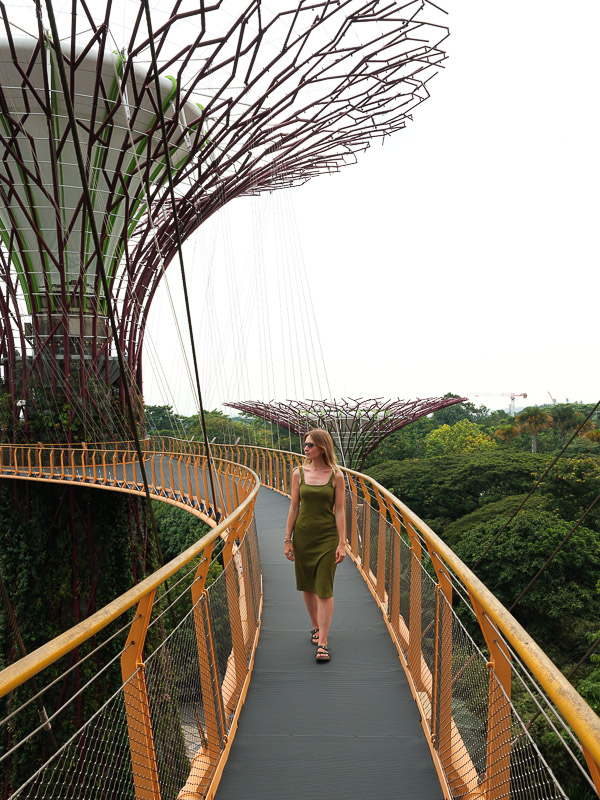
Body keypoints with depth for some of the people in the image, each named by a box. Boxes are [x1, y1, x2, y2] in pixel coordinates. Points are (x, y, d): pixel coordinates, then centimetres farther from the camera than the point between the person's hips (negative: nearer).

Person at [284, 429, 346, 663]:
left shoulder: (336, 475, -5)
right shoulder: (299, 473, 1)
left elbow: (340, 511, -5)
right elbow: (294, 507, 4)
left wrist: (342, 543, -8)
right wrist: (287, 540, 2)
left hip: (327, 536, -3)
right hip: (303, 535, 3)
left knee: (324, 589, -3)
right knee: (307, 586, 13)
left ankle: (322, 643, 3)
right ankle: (316, 626, 35)